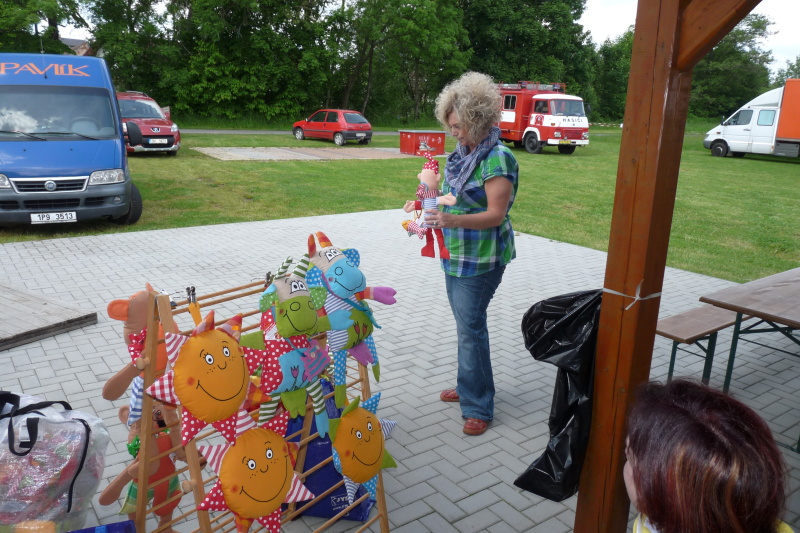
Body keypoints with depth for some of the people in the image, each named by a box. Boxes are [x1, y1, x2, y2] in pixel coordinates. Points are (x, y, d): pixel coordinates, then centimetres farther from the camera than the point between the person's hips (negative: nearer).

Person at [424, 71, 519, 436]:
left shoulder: (498, 159, -18)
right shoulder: (464, 154, 9)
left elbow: (496, 214, -22)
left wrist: (453, 220, -35)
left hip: (481, 259, -9)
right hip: (456, 254, 9)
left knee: (470, 327, -6)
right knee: (466, 324, 18)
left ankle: (478, 408, 6)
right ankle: (468, 387, 34)